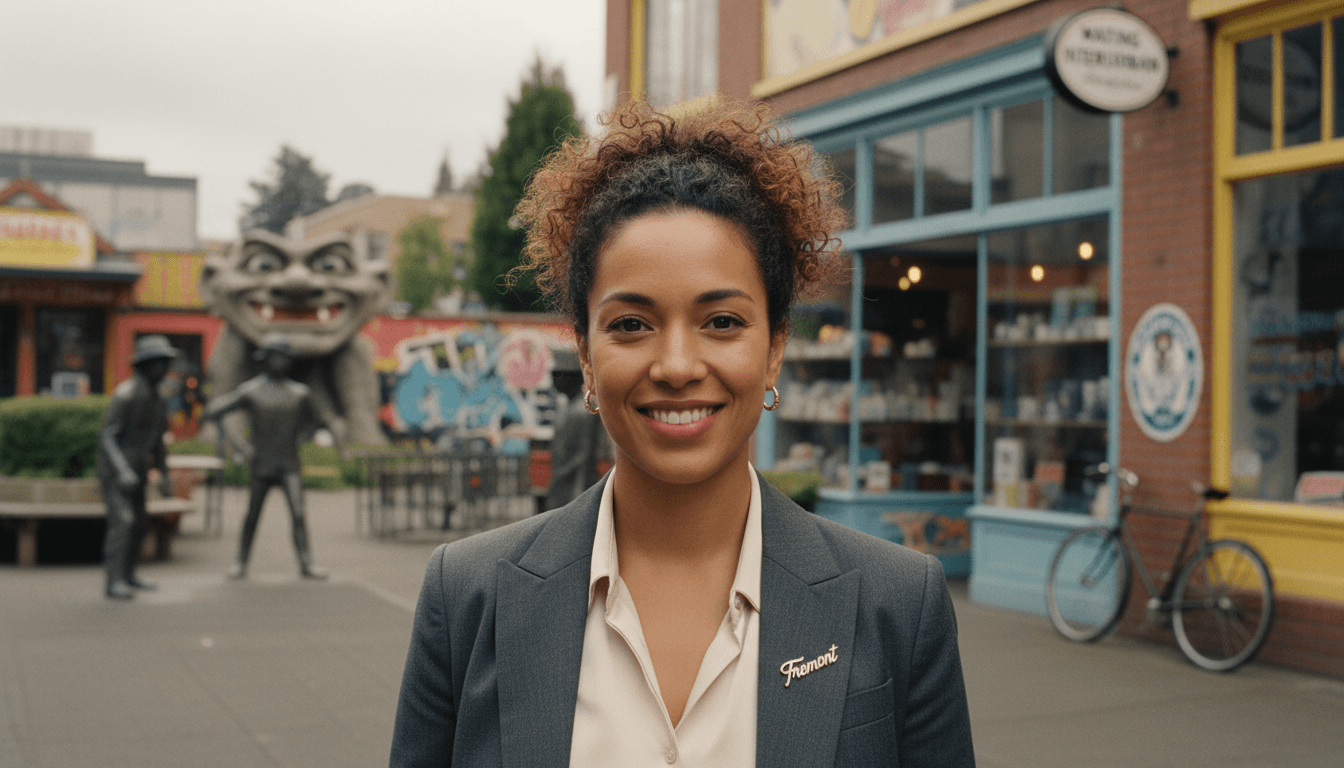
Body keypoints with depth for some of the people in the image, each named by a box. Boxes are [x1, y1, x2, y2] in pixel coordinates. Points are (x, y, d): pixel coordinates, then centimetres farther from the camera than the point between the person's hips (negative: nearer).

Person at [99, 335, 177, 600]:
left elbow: (156, 439, 19)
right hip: (115, 469, -9)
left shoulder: (154, 398, 10)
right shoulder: (125, 394, -19)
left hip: (135, 471, 9)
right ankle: (114, 581, -15)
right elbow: (106, 435, -22)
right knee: (122, 522, -17)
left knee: (139, 524, 14)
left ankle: (127, 575, 28)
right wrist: (123, 471, -33)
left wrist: (164, 475, 15)